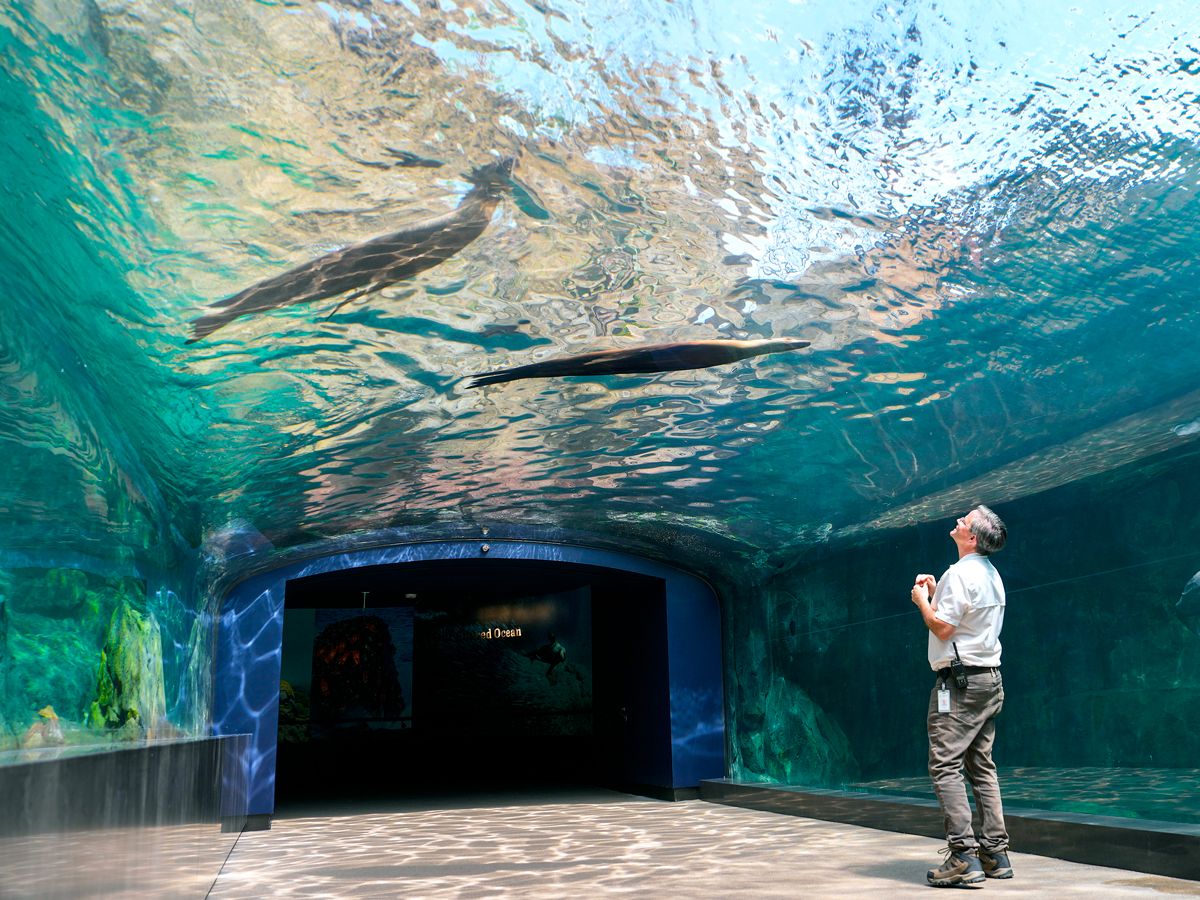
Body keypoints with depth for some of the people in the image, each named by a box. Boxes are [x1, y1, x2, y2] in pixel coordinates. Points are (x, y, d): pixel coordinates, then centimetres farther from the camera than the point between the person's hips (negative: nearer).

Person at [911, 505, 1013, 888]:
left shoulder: (960, 573, -15)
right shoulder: (991, 573, 15)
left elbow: (942, 627, -17)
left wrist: (922, 599, -2)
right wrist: (936, 593, 18)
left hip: (960, 681, -10)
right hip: (989, 679, 10)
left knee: (945, 765, -9)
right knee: (981, 766, 12)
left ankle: (964, 856, -13)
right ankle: (995, 854, 14)